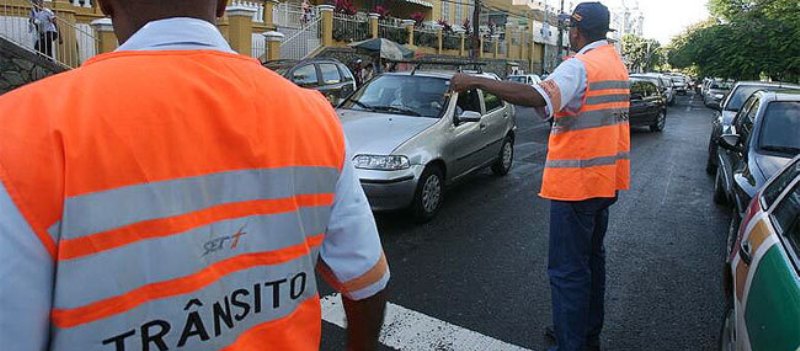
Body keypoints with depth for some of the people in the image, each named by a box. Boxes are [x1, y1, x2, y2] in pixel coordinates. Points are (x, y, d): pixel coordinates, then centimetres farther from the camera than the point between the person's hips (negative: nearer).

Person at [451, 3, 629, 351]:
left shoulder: (580, 65, -18)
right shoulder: (617, 63, 13)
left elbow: (538, 97, -34)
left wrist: (476, 82, -32)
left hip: (576, 182, -10)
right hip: (605, 179, 10)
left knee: (568, 270, -2)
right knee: (592, 257, 21)